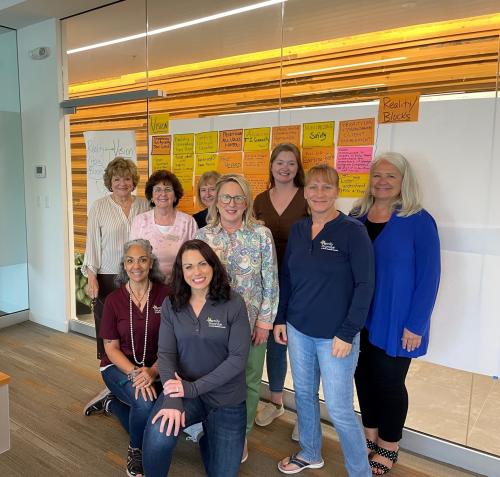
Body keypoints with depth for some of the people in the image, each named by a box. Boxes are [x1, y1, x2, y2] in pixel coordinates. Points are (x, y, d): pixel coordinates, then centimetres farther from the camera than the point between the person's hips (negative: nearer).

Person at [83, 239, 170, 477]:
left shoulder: (165, 294, -13)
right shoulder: (114, 299, -9)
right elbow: (111, 347, -7)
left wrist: (152, 371, -24)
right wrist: (134, 373, -23)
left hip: (153, 368, 2)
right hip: (119, 367, -2)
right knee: (145, 402, -31)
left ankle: (110, 402, 28)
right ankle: (135, 451, 2)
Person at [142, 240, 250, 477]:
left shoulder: (233, 303, -14)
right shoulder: (171, 305, -4)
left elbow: (238, 358, -16)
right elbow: (165, 353, -8)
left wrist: (193, 388, -21)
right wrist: (172, 400, -24)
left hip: (226, 398, 0)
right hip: (185, 390, 1)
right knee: (158, 434, -32)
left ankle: (206, 435, 43)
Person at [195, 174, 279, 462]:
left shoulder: (261, 235, -7)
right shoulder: (203, 236, -1)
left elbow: (271, 283, -6)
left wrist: (264, 321, -8)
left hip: (251, 321, -1)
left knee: (248, 380, 13)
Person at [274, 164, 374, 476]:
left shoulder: (353, 231, -11)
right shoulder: (297, 230, 4)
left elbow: (364, 285, -12)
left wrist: (347, 333, -14)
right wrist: (280, 319, 9)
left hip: (336, 335, -5)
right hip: (298, 330, 5)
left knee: (339, 409, 2)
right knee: (304, 394, 18)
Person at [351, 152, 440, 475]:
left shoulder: (419, 221, -11)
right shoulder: (357, 217, 2)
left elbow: (428, 276, -12)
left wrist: (415, 325, -14)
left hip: (395, 322, -4)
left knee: (388, 381, 10)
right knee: (364, 376, 16)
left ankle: (389, 446, 33)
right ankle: (370, 434, 39)